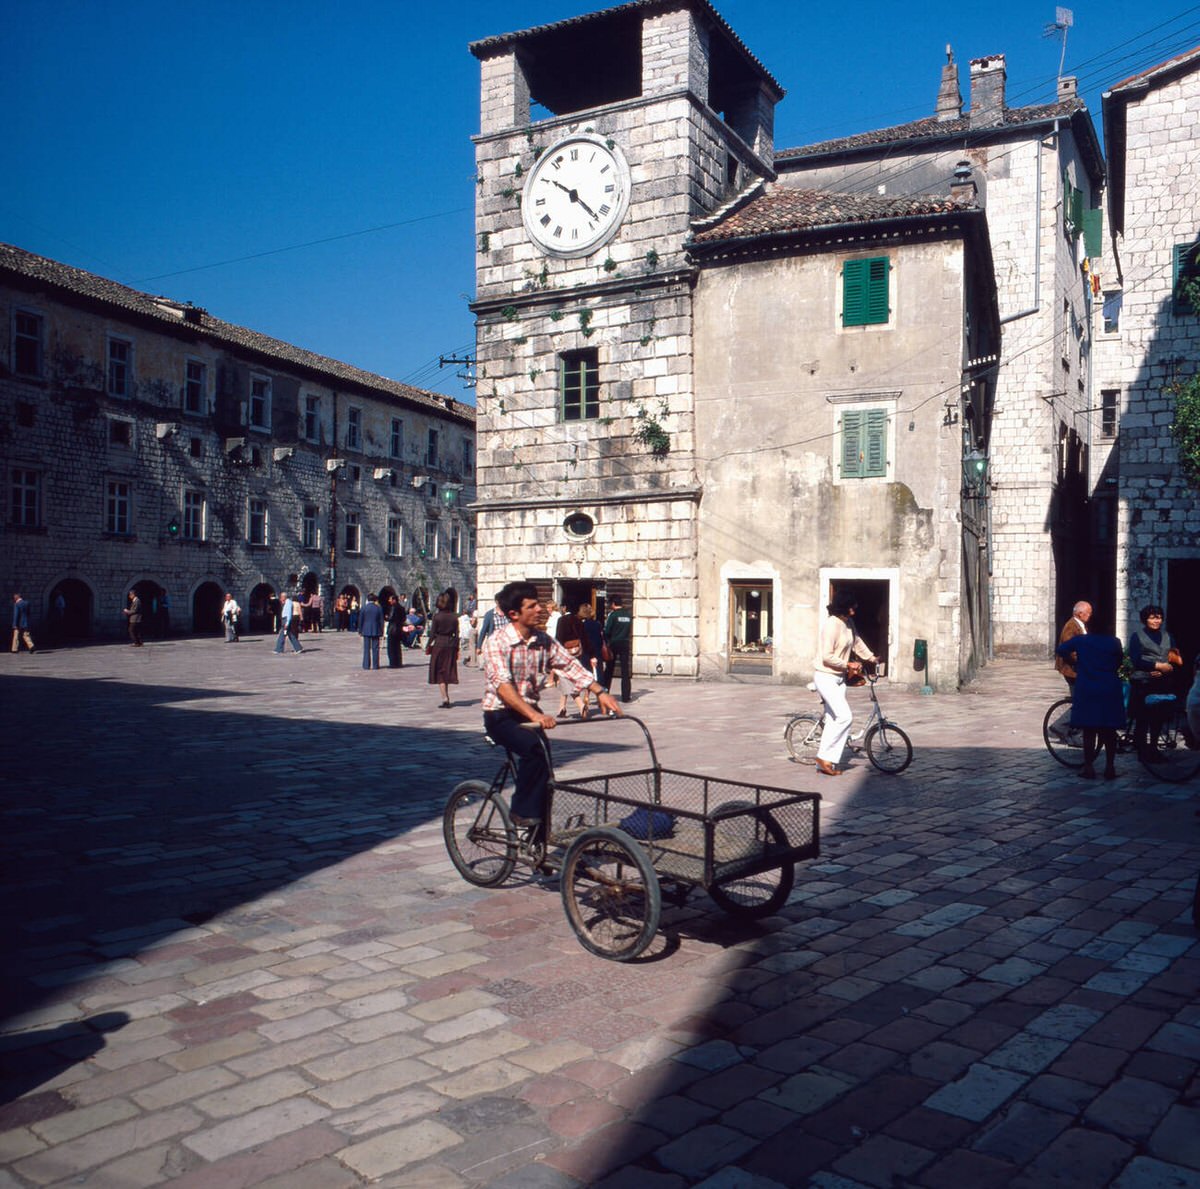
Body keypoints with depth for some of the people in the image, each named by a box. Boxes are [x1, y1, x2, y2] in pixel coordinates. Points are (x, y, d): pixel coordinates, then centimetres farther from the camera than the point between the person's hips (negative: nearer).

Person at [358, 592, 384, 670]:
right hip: (376, 631, 1)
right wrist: (381, 633, 7)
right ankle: (375, 665, 4)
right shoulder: (379, 608, -1)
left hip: (366, 631, 0)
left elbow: (360, 620, -1)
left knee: (366, 649, 4)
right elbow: (381, 621, 2)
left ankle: (366, 665, 3)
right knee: (375, 648, 4)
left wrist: (360, 631, 8)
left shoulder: (364, 608, -3)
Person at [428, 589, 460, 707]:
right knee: (448, 671, 16)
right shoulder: (454, 617, 0)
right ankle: (446, 697, 22)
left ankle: (445, 698, -7)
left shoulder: (436, 616, -10)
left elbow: (432, 633, -8)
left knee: (439, 672, 2)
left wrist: (428, 646, 3)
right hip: (451, 644, 4)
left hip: (439, 644, -4)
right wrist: (457, 648, 9)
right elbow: (456, 634, 2)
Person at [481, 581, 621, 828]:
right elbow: (502, 686, -30)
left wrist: (600, 692, -14)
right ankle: (523, 813, -15)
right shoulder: (497, 642, -18)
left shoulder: (543, 641, 2)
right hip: (501, 715, -6)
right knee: (535, 748, -30)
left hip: (531, 712, 6)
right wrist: (534, 715, -43)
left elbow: (570, 665, 1)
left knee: (543, 758, -6)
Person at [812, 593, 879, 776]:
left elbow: (857, 642, 24)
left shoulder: (848, 623, 6)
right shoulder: (831, 624, -20)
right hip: (825, 676, -9)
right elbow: (827, 657, -23)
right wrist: (848, 665, -16)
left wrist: (871, 657, 20)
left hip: (839, 677, 9)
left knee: (834, 719, 7)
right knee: (845, 717, -16)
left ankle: (824, 764, 12)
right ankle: (824, 756, -6)